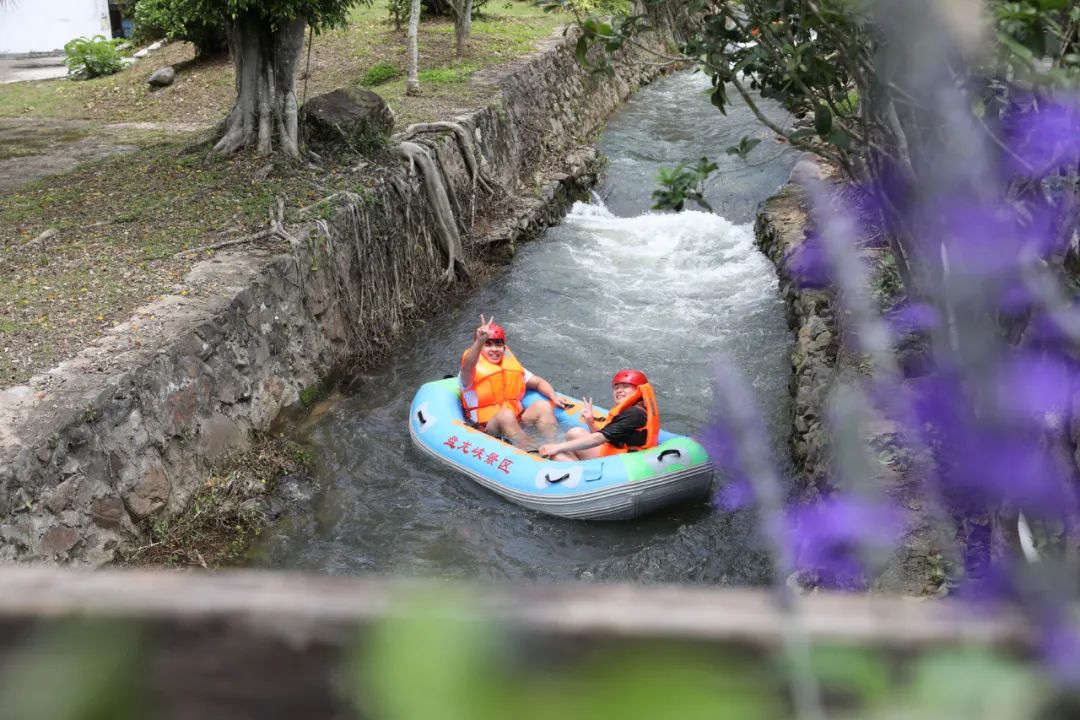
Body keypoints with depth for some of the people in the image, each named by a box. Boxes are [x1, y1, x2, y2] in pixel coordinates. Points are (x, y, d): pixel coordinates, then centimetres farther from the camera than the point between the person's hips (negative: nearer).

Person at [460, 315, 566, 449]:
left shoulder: (512, 366, 11)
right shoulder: (470, 374, -9)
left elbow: (538, 382, 18)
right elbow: (467, 365, -32)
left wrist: (554, 397, -4)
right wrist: (479, 341, -52)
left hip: (517, 425, 6)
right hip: (486, 430, -6)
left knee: (542, 406, -15)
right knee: (506, 414, -34)